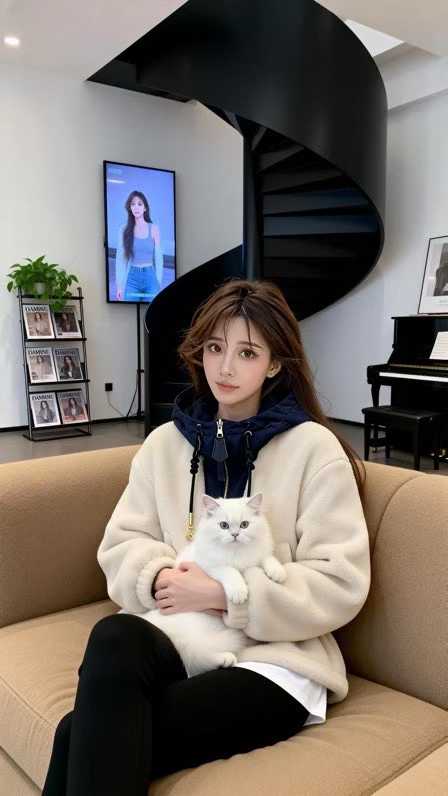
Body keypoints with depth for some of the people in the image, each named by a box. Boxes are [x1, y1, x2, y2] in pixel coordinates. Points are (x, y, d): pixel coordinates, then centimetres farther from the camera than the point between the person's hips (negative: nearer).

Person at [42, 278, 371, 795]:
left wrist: (222, 593, -16)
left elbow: (341, 584, -9)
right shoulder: (165, 442, 10)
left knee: (84, 735, -27)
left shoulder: (313, 447, -4)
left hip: (273, 658, -4)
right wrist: (158, 578, -14)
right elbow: (121, 544, 9)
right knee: (114, 638, -33)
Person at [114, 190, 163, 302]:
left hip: (150, 277, 0)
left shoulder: (154, 229, 2)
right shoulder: (124, 230, 2)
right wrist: (119, 286, -2)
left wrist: (159, 284, 0)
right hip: (132, 279, 0)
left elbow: (158, 258, 3)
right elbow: (120, 259, 2)